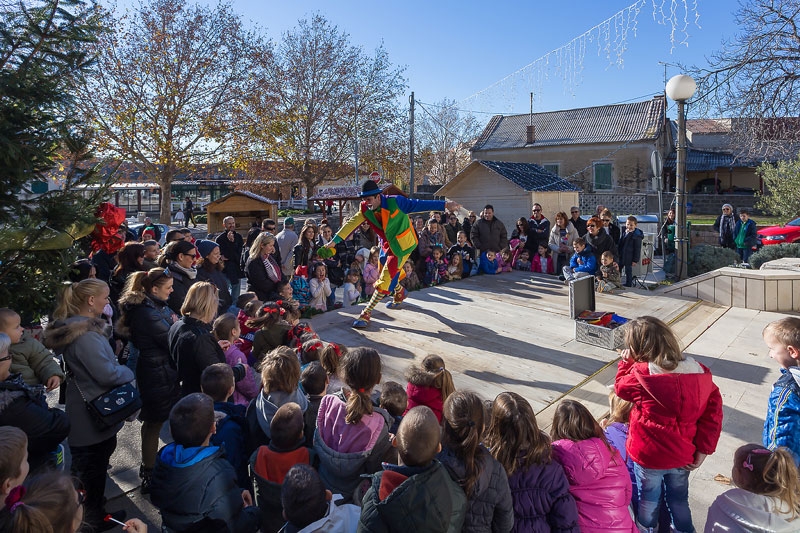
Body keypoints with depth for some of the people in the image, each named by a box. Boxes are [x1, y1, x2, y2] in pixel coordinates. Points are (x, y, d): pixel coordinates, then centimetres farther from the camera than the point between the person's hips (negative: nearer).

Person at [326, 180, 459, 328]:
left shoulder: (394, 202, -26)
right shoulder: (365, 209, -9)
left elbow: (419, 205, -22)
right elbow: (351, 224, -11)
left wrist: (445, 205, -22)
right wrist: (335, 241, -17)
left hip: (401, 245, -7)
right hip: (386, 244, 7)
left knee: (385, 278, -11)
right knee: (391, 274, 23)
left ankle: (366, 313, -7)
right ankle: (399, 294, 54)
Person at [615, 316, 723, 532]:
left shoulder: (641, 374, -25)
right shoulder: (699, 371, -9)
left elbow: (621, 387, -4)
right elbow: (713, 412, -5)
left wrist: (627, 362, 4)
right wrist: (703, 449, 1)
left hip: (648, 455, -4)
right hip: (682, 455, 4)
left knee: (648, 501, 19)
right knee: (679, 500, 26)